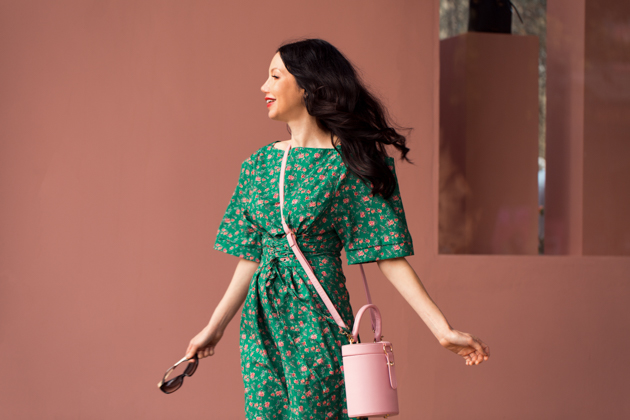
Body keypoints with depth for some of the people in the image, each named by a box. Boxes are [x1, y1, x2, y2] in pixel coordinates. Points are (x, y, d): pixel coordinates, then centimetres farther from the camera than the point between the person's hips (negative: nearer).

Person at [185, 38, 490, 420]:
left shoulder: (351, 163, -7)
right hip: (262, 318, 5)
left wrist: (443, 329, -17)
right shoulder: (261, 163, 9)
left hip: (317, 319, -5)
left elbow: (390, 257, -10)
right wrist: (214, 328, 16)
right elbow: (252, 256, 14)